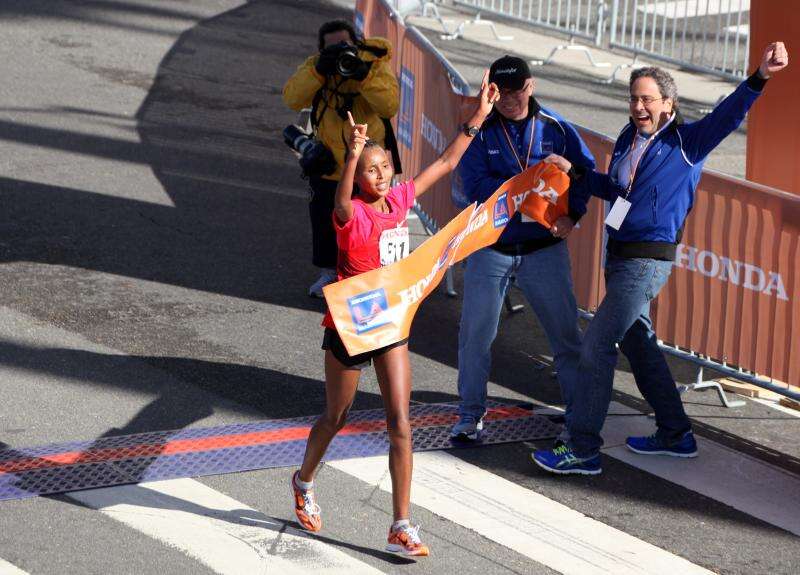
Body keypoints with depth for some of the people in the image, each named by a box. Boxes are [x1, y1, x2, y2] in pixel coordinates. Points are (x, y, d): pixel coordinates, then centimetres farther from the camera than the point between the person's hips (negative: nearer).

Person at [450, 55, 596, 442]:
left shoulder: (554, 128, 0)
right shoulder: (480, 132, -5)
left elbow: (587, 171, 5)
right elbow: (476, 187, -16)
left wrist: (572, 214, -12)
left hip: (544, 248, 1)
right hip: (491, 247, -1)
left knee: (565, 333, 4)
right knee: (475, 334, 1)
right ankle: (471, 414, 14)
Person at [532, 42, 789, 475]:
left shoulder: (686, 143, -10)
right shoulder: (628, 139, 10)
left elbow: (728, 115, -25)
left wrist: (759, 78, -40)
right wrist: (574, 172, 14)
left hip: (648, 260, -9)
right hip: (619, 256, 9)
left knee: (597, 346, -11)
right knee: (636, 342, 18)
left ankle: (583, 450, -7)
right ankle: (675, 435, 31)